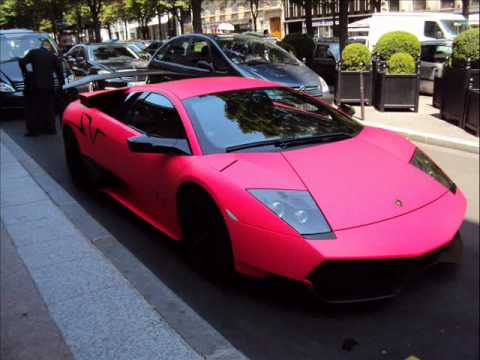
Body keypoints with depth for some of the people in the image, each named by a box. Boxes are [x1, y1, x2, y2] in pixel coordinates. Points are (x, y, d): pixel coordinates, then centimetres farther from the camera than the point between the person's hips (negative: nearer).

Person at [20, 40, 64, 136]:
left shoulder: (33, 52, 1)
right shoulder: (53, 56, 6)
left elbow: (22, 62, -5)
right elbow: (59, 71, 7)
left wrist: (26, 73, 10)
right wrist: (61, 83, 18)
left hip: (35, 85, -2)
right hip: (48, 86, 2)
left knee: (32, 108, 5)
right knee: (48, 108, 15)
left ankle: (33, 129, 3)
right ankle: (50, 128, 17)